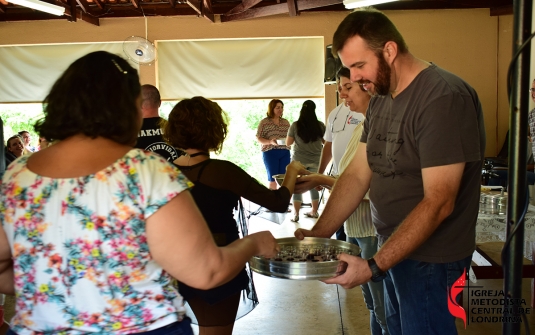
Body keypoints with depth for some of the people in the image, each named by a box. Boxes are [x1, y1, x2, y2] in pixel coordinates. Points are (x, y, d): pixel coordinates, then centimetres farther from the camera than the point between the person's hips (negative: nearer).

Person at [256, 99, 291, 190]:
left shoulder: (286, 122, 13)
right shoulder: (264, 122, 1)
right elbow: (258, 138, -2)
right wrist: (270, 142, -19)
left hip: (285, 153, 4)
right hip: (270, 153, -4)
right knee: (273, 180, -4)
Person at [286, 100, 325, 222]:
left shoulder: (295, 125, -7)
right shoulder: (320, 125, -4)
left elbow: (288, 143, -1)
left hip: (299, 160, -2)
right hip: (315, 160, 2)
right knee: (314, 186, 13)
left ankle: (296, 214, 5)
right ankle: (314, 212, 22)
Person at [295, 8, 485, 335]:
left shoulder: (444, 98, -21)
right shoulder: (380, 99, 6)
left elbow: (438, 203, -24)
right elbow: (357, 174, 5)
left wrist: (374, 267, -26)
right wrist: (318, 234, -4)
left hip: (429, 258, -7)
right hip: (392, 248, 7)